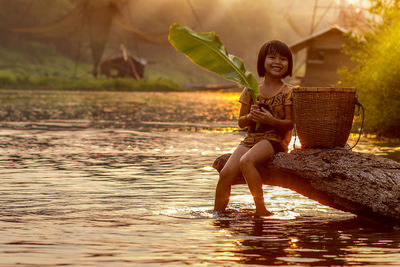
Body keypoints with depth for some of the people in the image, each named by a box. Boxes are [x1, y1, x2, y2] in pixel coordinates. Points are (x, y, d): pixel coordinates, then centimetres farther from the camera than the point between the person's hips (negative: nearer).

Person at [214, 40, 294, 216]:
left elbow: (290, 124, -5)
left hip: (275, 139, -4)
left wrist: (271, 120, -22)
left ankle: (261, 209, -24)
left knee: (245, 161, -35)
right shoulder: (251, 90, 11)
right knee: (226, 173, -19)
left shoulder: (288, 92, 0)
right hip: (251, 139, 4)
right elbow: (241, 122, 12)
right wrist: (250, 117, -11)